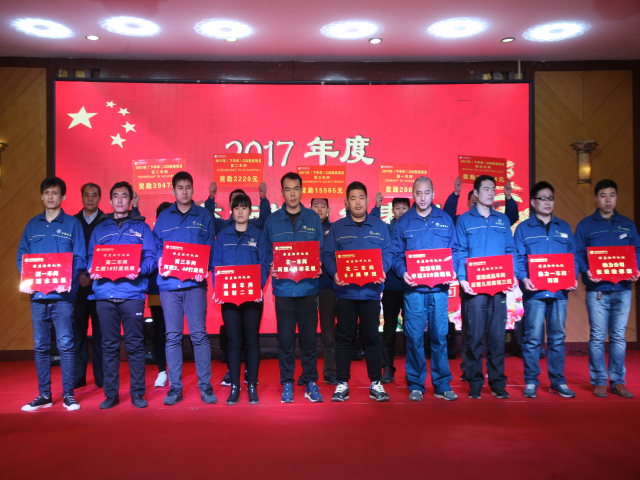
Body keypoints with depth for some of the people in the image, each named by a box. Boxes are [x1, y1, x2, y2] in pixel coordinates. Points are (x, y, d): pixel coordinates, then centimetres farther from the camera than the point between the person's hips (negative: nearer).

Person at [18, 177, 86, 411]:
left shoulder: (72, 223, 3)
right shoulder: (32, 225, 13)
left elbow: (80, 257, -2)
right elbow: (22, 255, 11)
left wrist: (68, 279, -18)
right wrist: (26, 278, -7)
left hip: (62, 294, -3)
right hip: (37, 294, 4)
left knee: (65, 344, -2)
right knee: (40, 346, 8)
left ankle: (68, 394, 7)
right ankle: (44, 395, 18)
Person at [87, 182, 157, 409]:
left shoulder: (141, 227, 11)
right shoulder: (100, 229, 18)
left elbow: (151, 258, 3)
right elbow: (91, 258, 15)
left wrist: (140, 270, -17)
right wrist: (93, 270, -6)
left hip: (132, 293, -2)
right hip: (105, 294, 2)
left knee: (135, 344, 0)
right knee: (109, 345, 5)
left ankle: (137, 392, 8)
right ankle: (111, 393, 14)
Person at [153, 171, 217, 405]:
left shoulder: (203, 216, 9)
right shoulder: (163, 218, 13)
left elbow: (210, 248, 6)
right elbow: (156, 248, 13)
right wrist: (160, 264, -7)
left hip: (195, 283, -1)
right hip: (169, 283, 2)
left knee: (199, 334, -4)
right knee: (172, 337, 3)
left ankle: (205, 385, 5)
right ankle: (175, 387, 11)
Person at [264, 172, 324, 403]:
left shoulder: (313, 218, 8)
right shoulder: (272, 221, 6)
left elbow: (322, 250, 8)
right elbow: (267, 252, 8)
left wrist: (319, 267, -10)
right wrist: (271, 268, -11)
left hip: (308, 287, 1)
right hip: (283, 287, 0)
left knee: (309, 337, 5)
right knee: (285, 338, 3)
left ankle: (311, 382, 18)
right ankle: (287, 384, 16)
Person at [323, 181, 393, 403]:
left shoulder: (379, 226, 11)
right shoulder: (337, 227, 9)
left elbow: (388, 252, 6)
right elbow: (327, 255, 3)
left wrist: (382, 270, -13)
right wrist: (335, 273, -15)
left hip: (370, 290, 0)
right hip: (345, 290, 0)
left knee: (371, 336, 4)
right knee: (344, 337, 4)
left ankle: (376, 383, 14)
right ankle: (342, 384, 12)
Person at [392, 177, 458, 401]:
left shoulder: (445, 220, 11)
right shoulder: (404, 222, 8)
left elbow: (454, 250, 10)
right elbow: (397, 254, 7)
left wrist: (451, 272, -7)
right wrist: (403, 272, -11)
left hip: (439, 289, 1)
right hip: (413, 289, -1)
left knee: (440, 336, 3)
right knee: (414, 338, 0)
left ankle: (442, 385, 14)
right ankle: (415, 385, 11)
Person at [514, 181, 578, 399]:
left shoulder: (564, 228, 16)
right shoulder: (523, 228, 7)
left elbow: (573, 256, 13)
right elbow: (518, 258, 0)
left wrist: (574, 278, -3)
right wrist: (523, 278, -16)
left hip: (559, 291, 3)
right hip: (534, 291, -3)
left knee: (558, 336, 7)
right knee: (533, 337, -2)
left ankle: (558, 381, 16)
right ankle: (531, 381, 7)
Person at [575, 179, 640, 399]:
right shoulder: (586, 224, 5)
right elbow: (578, 253, 0)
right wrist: (586, 272, -17)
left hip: (622, 289, 3)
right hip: (597, 290, -2)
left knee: (619, 337, 6)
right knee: (597, 337, 0)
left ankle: (618, 381, 15)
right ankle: (599, 381, 9)